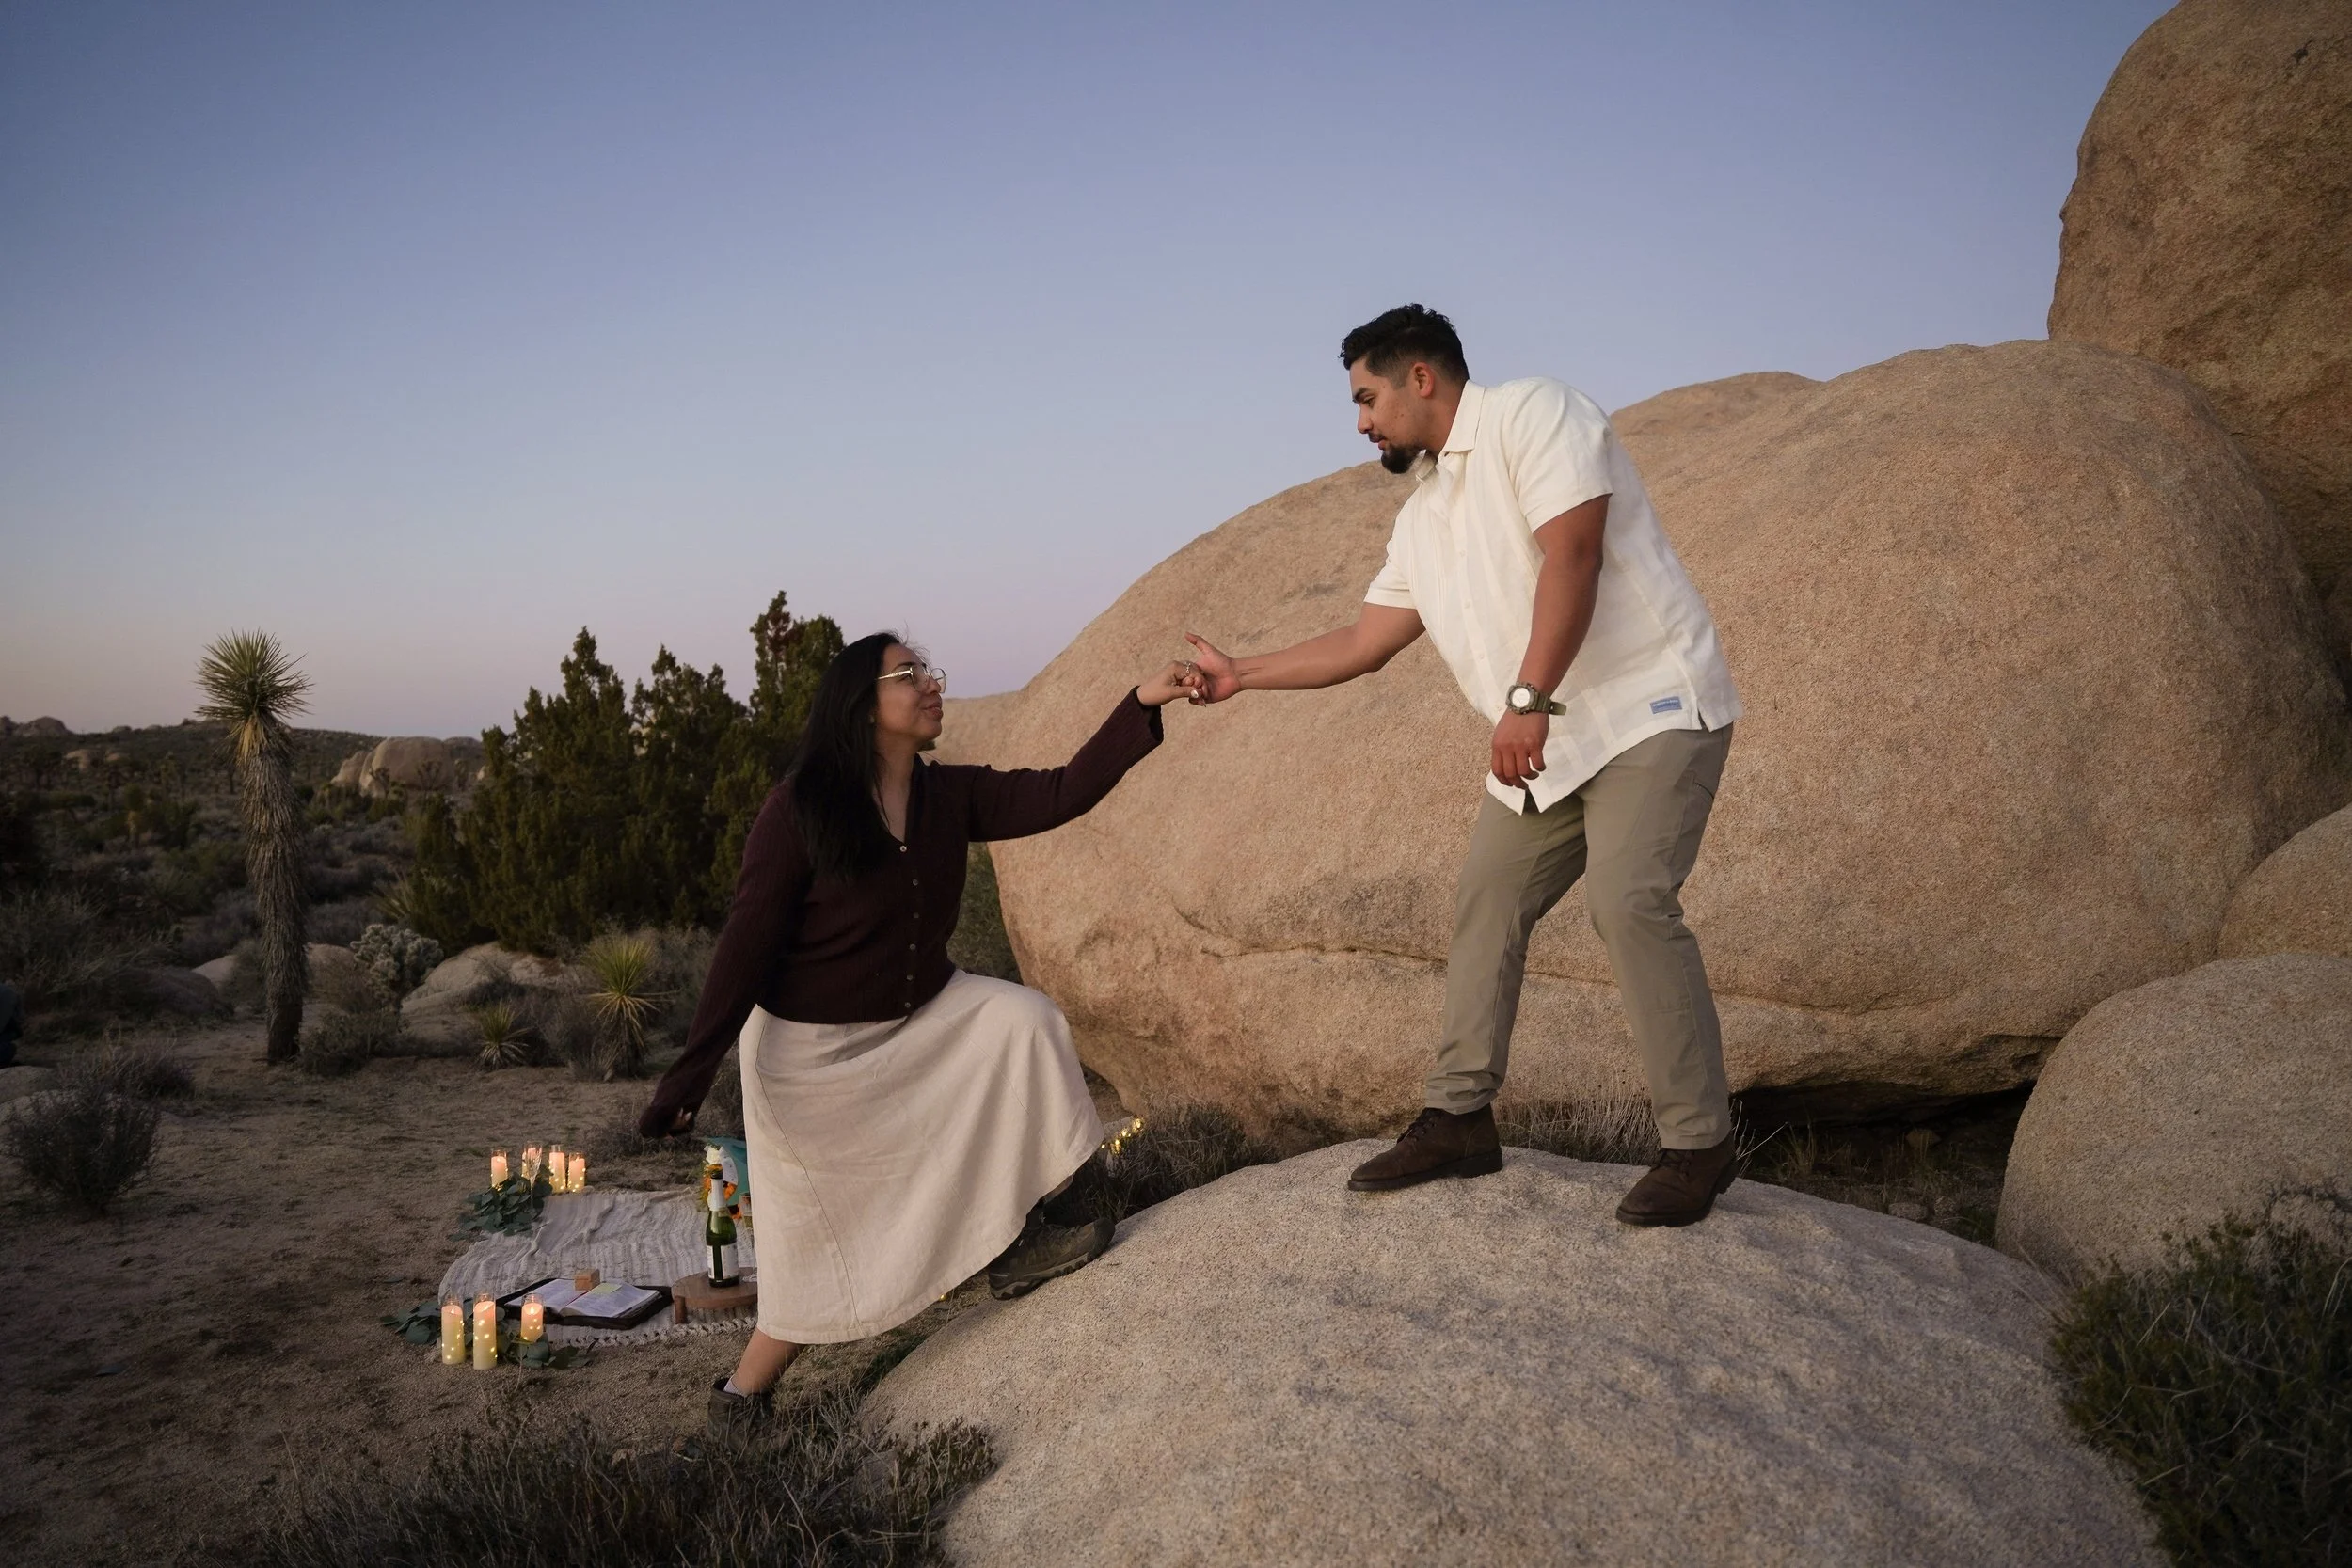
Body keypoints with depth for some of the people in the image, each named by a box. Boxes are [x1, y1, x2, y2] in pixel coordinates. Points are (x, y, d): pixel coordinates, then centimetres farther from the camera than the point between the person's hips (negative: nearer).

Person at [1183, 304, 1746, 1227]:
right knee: (1485, 908, 6)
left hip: (1650, 709, -9)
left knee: (1628, 902, -22)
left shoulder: (1530, 414, -9)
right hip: (1546, 743, 9)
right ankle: (1459, 1116, 15)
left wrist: (1527, 699, -29)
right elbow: (1362, 643, 20)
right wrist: (1241, 676, 21)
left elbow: (1571, 556, -22)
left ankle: (1698, 1146, -11)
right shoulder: (1422, 518, 15)